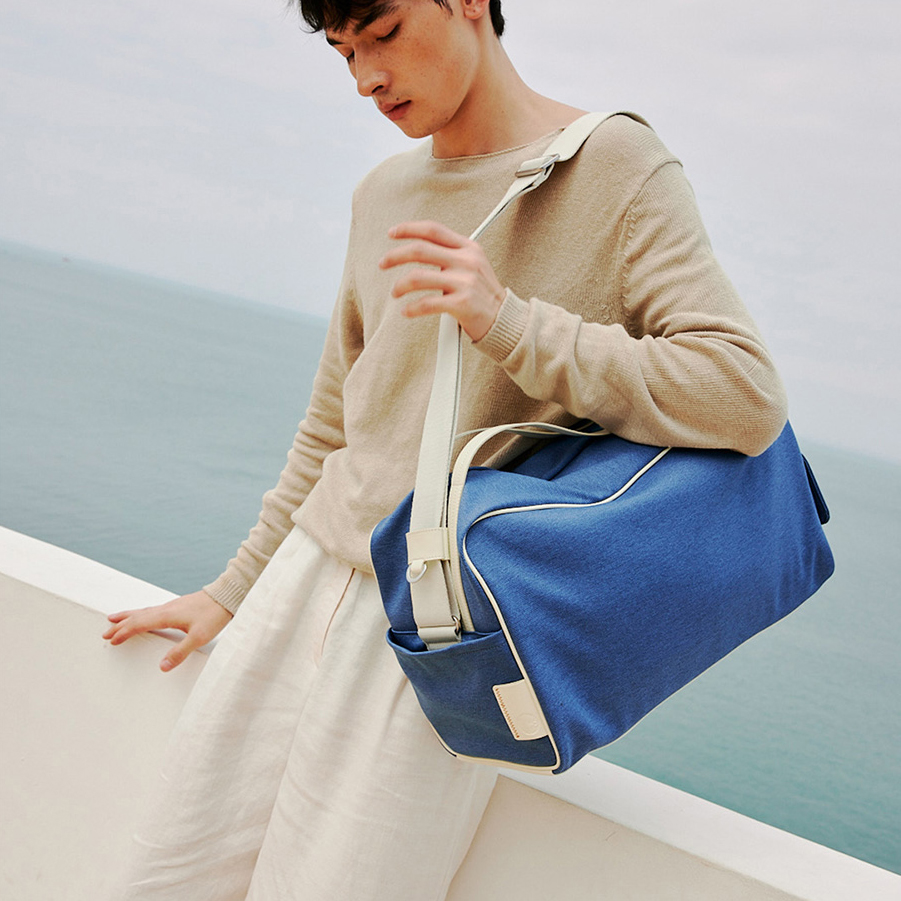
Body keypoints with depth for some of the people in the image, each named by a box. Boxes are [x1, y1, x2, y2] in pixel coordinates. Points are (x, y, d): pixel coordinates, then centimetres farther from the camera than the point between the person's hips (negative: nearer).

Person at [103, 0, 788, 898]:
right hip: (310, 576, 6)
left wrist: (511, 325, -23)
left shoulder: (614, 167, -6)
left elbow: (746, 397, -16)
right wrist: (236, 588, 21)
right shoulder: (384, 193, 12)